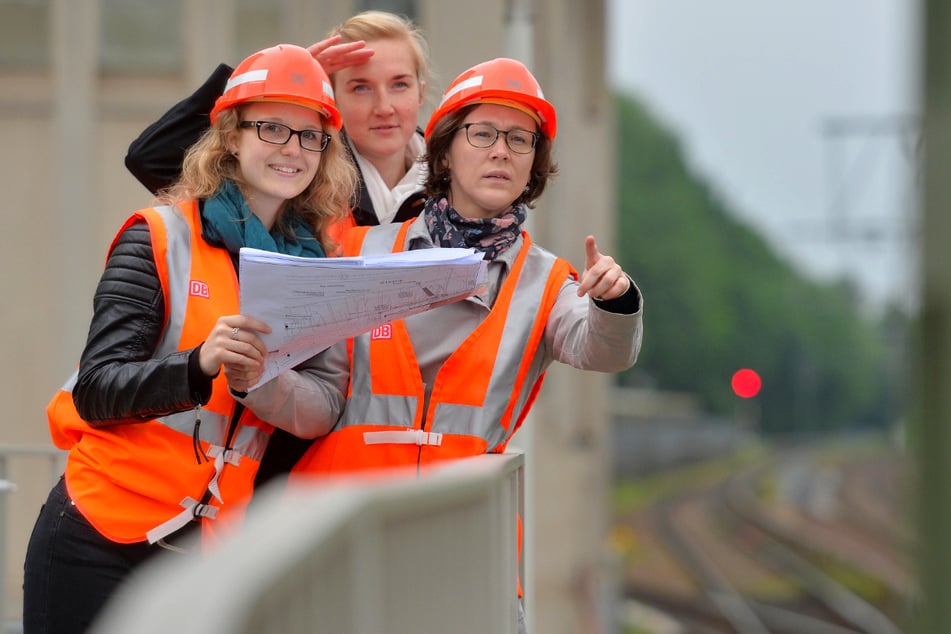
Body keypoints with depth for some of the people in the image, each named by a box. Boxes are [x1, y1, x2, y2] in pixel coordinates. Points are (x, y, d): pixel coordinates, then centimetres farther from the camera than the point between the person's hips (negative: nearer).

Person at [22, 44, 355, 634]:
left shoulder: (319, 263, 8)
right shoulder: (163, 238, -4)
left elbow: (323, 407, -4)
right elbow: (95, 391, -12)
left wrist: (259, 381, -25)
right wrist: (199, 365, -29)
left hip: (212, 551, 4)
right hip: (102, 545, -4)